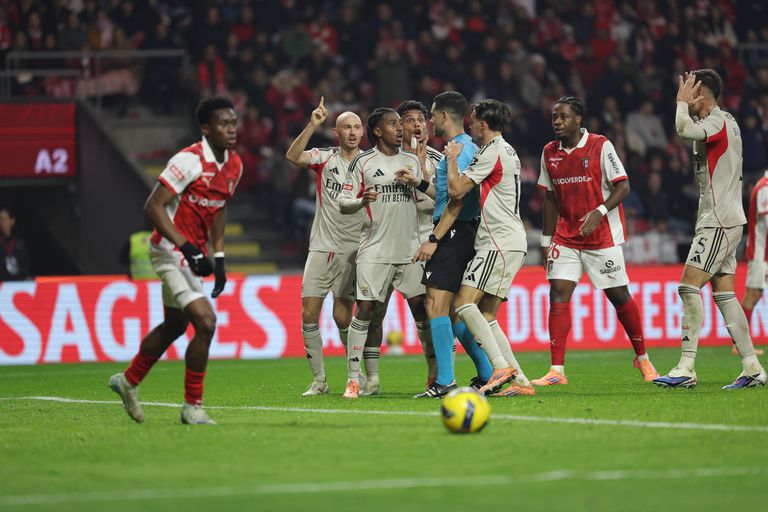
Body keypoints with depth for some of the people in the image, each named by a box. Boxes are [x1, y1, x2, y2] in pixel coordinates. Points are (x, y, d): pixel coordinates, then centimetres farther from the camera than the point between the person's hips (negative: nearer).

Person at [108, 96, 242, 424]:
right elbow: (153, 207, -24)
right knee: (205, 322, -18)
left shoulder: (234, 165, 4)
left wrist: (218, 257, 13)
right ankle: (192, 406, -5)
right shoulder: (189, 161, -22)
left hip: (192, 254, 9)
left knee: (174, 326, 22)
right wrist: (187, 248, -30)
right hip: (171, 250, -9)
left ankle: (128, 381, 44)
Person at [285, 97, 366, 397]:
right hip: (322, 246, 1)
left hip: (353, 248, -1)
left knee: (342, 316, -6)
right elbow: (293, 156, -16)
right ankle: (319, 380, 4)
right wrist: (313, 125, -25)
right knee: (309, 313, -5)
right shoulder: (324, 158, 3)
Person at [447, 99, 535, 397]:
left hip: (501, 241, -10)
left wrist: (452, 158, 4)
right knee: (486, 317, 7)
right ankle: (520, 381, 1)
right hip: (512, 241, 10)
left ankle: (502, 366, -26)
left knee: (464, 303, -17)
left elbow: (456, 190, -12)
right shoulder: (506, 151, 22)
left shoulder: (492, 152, -10)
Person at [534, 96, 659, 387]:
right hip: (566, 239, 4)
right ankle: (557, 371, -12)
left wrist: (599, 212, -26)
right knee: (558, 294, -10)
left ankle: (642, 358, 25)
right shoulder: (550, 153, 6)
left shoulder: (600, 147, -9)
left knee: (619, 296, 4)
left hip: (603, 237, -4)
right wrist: (546, 241, 12)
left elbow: (622, 187, -11)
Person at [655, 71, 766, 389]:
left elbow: (683, 129, -31)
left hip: (720, 222, -10)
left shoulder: (719, 121, -13)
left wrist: (682, 102, -14)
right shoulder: (721, 122, 17)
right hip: (720, 222, 10)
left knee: (689, 286, -15)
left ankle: (686, 369, -19)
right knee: (724, 294, 8)